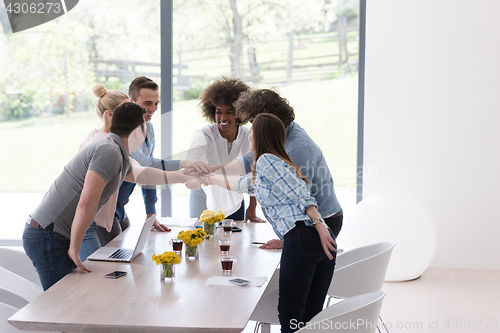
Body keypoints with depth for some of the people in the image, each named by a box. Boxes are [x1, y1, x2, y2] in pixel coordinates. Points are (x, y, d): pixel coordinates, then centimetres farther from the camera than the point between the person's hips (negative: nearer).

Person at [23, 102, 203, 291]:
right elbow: (86, 203, -26)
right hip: (47, 237, -10)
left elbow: (140, 174, 38)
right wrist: (74, 248, -20)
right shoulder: (109, 152, -17)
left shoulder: (121, 160, 15)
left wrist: (181, 177, 49)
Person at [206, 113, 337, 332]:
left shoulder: (266, 160, 3)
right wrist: (211, 179, 64)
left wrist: (319, 226, -16)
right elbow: (243, 184, 51)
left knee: (290, 315, -9)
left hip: (302, 238, -9)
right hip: (323, 242, 9)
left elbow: (301, 194, -9)